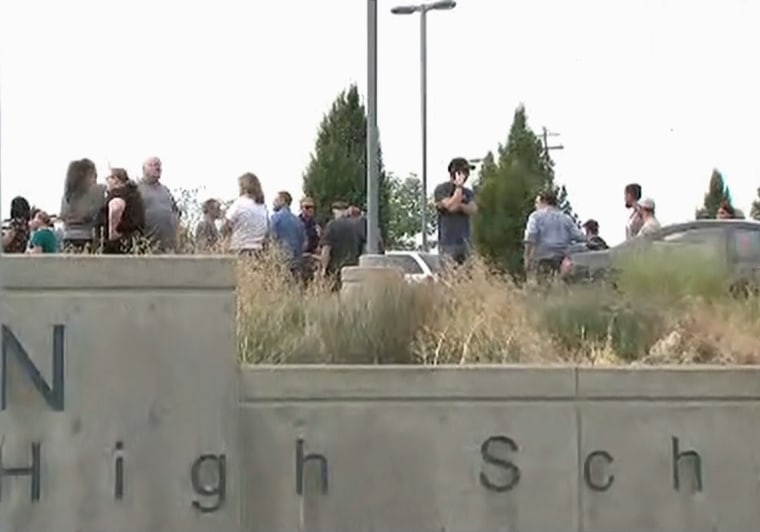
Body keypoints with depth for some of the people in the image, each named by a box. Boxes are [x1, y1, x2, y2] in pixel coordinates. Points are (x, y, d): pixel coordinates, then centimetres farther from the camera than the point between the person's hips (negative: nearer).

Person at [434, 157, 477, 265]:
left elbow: (473, 210, 1)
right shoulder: (441, 189, -1)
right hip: (448, 242, -6)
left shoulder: (468, 192, 17)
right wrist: (458, 186, -11)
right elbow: (451, 206, -17)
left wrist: (459, 205, -14)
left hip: (464, 241, 6)